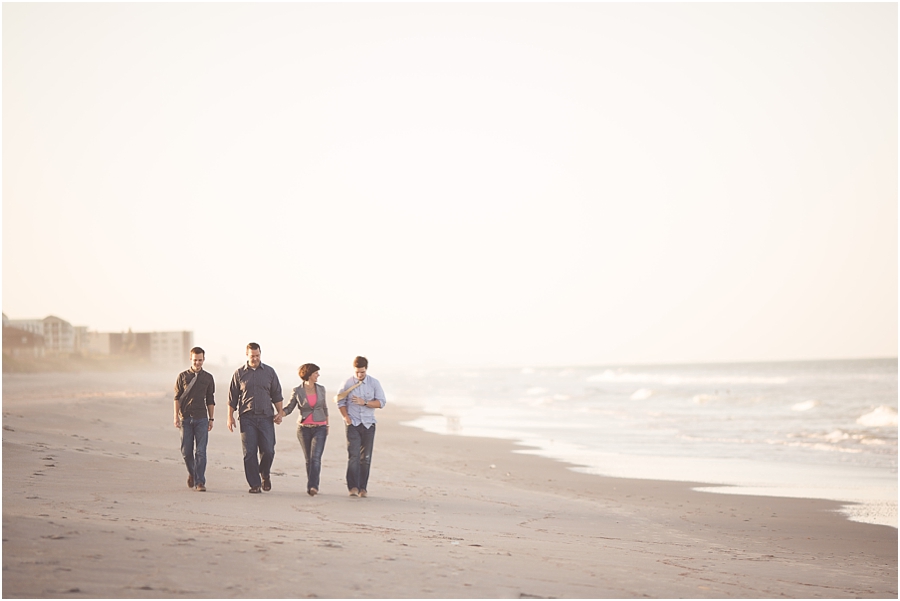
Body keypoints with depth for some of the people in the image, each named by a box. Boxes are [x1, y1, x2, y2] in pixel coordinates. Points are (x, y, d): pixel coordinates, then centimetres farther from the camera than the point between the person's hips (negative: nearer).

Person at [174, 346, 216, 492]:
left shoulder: (208, 378, 8)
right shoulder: (183, 376, 4)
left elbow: (210, 400, 12)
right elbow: (177, 397, 3)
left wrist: (211, 419, 7)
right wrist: (176, 416, -5)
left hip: (201, 418, 0)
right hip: (186, 418, 0)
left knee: (200, 451, -7)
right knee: (186, 451, 4)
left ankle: (200, 482, -6)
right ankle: (192, 473, 30)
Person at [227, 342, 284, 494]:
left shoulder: (269, 372, 10)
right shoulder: (239, 373, 7)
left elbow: (276, 394, 13)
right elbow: (232, 397, 9)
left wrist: (280, 412, 2)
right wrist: (230, 417, 2)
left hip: (266, 417, 1)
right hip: (247, 418, -1)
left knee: (268, 451, -5)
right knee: (249, 452, -3)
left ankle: (265, 475, 22)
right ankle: (254, 484, 3)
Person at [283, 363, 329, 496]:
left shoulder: (321, 389, 6)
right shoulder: (297, 391, -2)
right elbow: (289, 408, 2)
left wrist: (327, 425, 21)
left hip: (320, 428, 0)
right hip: (304, 428, 0)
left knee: (315, 457, -15)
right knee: (308, 459, 6)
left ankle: (313, 486, -22)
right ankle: (311, 486, 16)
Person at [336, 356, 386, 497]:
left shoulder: (374, 383, 3)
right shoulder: (347, 384, 1)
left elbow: (381, 402, 0)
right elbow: (341, 402, 7)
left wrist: (364, 402, -13)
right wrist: (346, 417, -7)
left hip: (368, 424, 1)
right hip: (353, 424, -1)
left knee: (366, 458, 2)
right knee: (353, 456, -11)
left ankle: (363, 487, 8)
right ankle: (353, 487, -10)